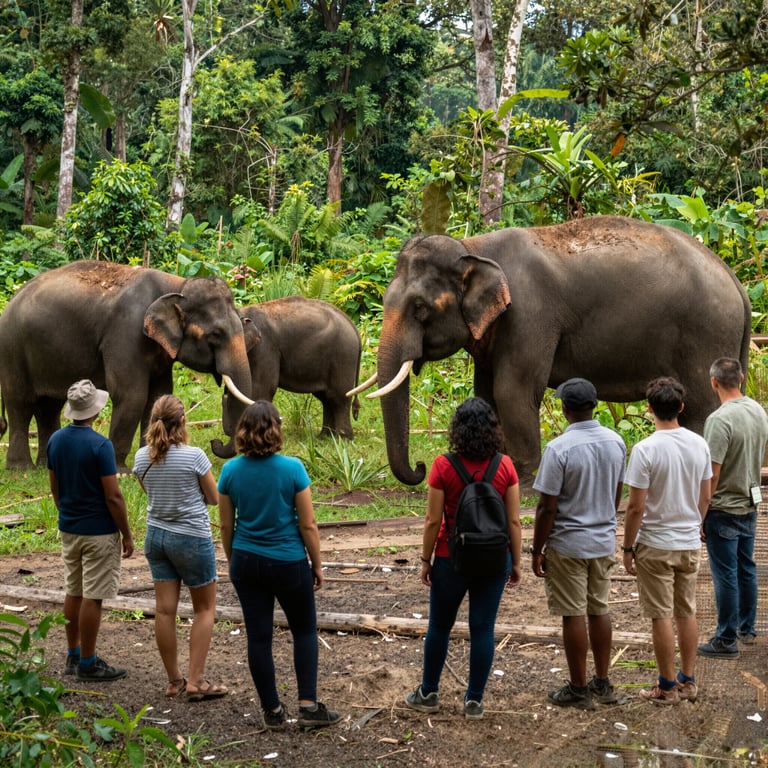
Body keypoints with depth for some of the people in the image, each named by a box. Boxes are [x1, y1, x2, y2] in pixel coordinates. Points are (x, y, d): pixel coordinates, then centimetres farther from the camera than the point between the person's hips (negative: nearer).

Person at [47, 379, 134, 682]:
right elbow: (113, 496, -18)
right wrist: (127, 534, -9)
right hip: (99, 531, -7)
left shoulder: (56, 440, 2)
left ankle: (74, 656, 24)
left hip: (69, 529, 7)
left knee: (73, 592, 15)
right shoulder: (100, 445, -19)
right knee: (92, 597, -1)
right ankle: (87, 664, 5)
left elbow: (54, 487, 12)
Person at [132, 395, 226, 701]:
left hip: (156, 535, 5)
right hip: (192, 537, -5)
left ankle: (174, 681, 16)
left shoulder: (142, 457, -3)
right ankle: (196, 681, 3)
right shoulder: (194, 456, -18)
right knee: (204, 609, 8)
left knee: (164, 609, 8)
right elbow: (214, 499, -6)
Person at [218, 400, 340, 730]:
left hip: (246, 563, 3)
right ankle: (308, 705, 8)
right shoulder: (292, 469, -14)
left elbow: (225, 525, 2)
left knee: (259, 636, 9)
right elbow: (308, 524, -11)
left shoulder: (230, 470, -5)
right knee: (304, 631, 14)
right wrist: (317, 565, 2)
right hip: (288, 563, -2)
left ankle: (272, 711, 16)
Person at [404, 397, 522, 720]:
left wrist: (426, 560, 2)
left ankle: (428, 693, 28)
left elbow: (433, 520, -9)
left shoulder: (443, 466, -12)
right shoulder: (505, 466, -7)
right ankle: (474, 700, 14)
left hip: (452, 559, -1)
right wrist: (516, 561, 7)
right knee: (483, 628, 8)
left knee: (439, 626, 15)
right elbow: (514, 521, -4)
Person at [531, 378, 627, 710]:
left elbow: (547, 507, -17)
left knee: (574, 616, 2)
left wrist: (537, 550, -8)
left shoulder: (559, 449, -20)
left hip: (568, 545, -6)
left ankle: (578, 689, 11)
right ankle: (602, 684, 24)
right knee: (599, 610, 16)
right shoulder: (616, 442, 0)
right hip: (604, 541, 6)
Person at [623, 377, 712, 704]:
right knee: (687, 612, 15)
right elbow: (705, 498, 8)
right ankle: (688, 681, 23)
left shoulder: (645, 450, -19)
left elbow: (635, 508, -17)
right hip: (690, 543, 5)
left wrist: (628, 547, -6)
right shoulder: (699, 444, -1)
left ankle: (668, 687, 10)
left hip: (656, 545, -5)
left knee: (661, 616, 3)